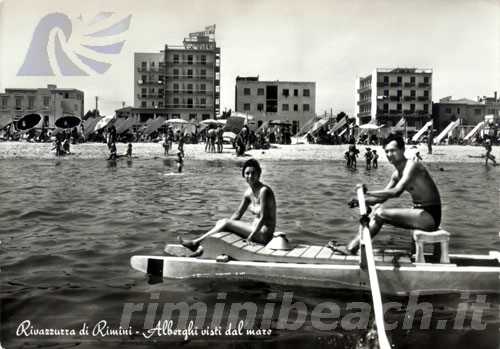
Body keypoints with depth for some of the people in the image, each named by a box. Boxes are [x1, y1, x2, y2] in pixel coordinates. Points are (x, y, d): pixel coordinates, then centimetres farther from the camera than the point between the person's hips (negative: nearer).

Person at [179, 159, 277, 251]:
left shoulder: (264, 191, -18)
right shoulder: (249, 192, 6)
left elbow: (263, 218, -20)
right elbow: (237, 214, 11)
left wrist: (250, 237, -21)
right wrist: (223, 226, 3)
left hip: (264, 234, -8)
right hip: (255, 229, 8)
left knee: (226, 223, -15)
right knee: (220, 223, 0)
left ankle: (195, 243, -5)